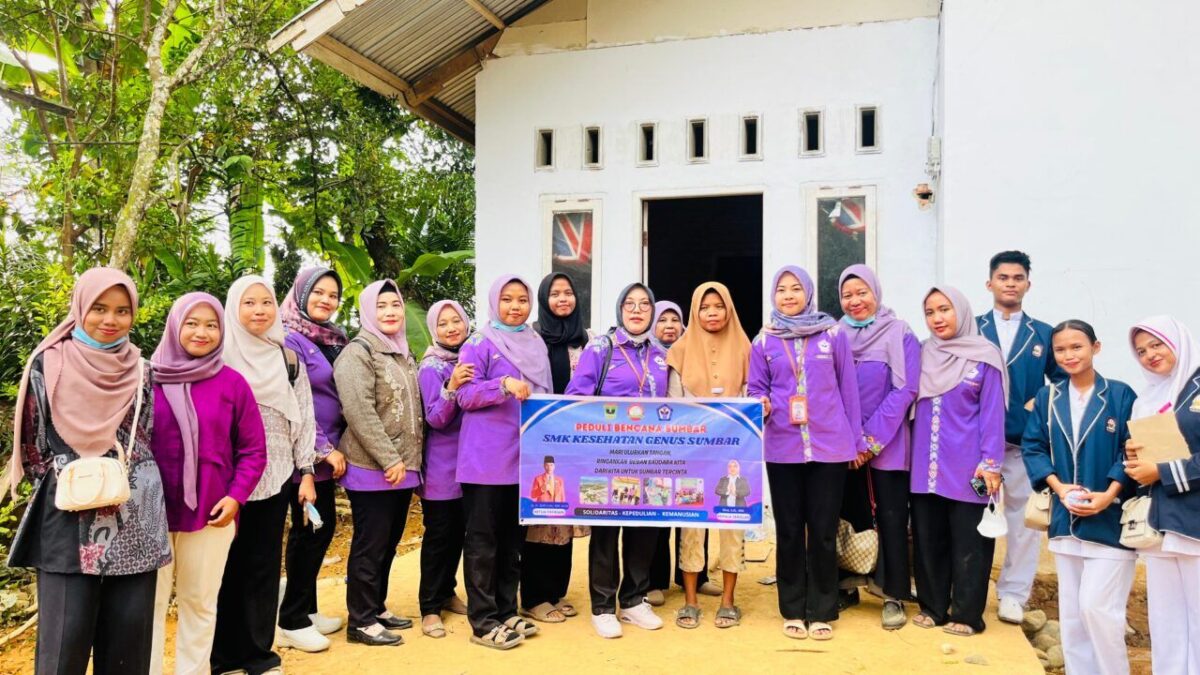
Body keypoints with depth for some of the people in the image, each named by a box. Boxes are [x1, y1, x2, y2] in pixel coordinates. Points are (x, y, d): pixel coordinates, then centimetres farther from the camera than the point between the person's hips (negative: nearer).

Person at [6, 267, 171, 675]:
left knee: (130, 628, 6)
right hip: (69, 517, -2)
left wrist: (121, 479, 1)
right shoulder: (48, 365, 0)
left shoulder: (140, 371, 8)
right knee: (67, 632, -2)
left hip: (134, 519, 3)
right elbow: (32, 442, 3)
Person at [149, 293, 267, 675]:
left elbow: (254, 449, 2)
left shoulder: (232, 383, -1)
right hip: (154, 511, 0)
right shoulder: (149, 378, -3)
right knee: (150, 602, 7)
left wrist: (235, 496, -8)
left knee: (200, 603, 12)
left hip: (211, 512, 1)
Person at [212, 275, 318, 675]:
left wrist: (307, 472, 3)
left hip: (275, 476, 3)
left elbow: (303, 418, 8)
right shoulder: (219, 357, -2)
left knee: (265, 564, 8)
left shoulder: (289, 359, 9)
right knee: (229, 564, 4)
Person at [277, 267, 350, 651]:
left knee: (323, 526, 13)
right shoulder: (290, 339, -13)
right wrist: (325, 449, -17)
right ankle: (292, 621, 13)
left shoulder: (334, 339, 12)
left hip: (327, 451, 8)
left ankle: (306, 609, 27)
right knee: (309, 529, 0)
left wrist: (333, 446, 11)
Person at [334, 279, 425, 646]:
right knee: (370, 545, 0)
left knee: (389, 543, 15)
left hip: (404, 468, 8)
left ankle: (377, 608, 28)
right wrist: (389, 460, -20)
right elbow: (359, 413, -19)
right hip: (372, 469, -8)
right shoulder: (358, 353, -10)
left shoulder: (403, 353, 15)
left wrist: (409, 460, 12)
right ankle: (361, 621, 12)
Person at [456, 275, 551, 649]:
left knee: (513, 538, 13)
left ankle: (506, 612, 23)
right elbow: (465, 395, -10)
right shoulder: (480, 343, -5)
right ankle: (483, 622, 7)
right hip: (486, 457, -6)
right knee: (483, 540, 0)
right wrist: (504, 385, -25)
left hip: (524, 455, 6)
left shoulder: (536, 345, 13)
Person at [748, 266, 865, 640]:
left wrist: (856, 440, 6)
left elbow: (848, 389, 5)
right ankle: (793, 610, 21)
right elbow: (755, 389, 7)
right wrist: (761, 404, -16)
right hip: (782, 448, 1)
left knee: (823, 530, 5)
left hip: (829, 446, -1)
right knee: (789, 530, 9)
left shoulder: (834, 334, 2)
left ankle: (821, 611, 18)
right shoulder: (763, 341, 4)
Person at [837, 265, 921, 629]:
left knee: (891, 518, 2)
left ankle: (895, 597, 11)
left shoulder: (900, 333, -4)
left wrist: (872, 437, -13)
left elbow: (906, 389, -10)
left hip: (887, 444, -3)